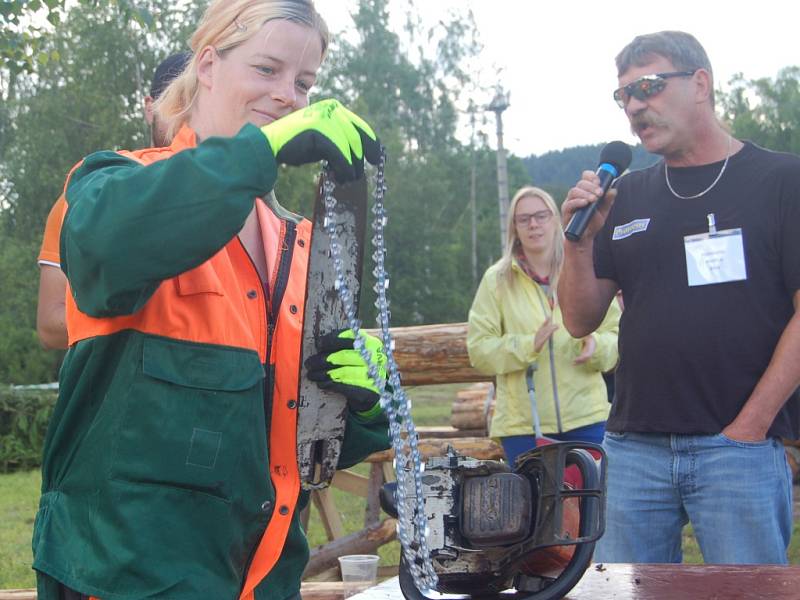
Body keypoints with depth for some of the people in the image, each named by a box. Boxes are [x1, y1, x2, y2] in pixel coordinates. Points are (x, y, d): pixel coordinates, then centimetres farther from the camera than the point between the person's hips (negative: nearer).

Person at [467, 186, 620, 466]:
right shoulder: (497, 280, 4)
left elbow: (614, 334, 8)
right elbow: (478, 349, -2)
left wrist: (596, 346, -15)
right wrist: (528, 345, -18)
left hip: (586, 420, 1)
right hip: (522, 422, -1)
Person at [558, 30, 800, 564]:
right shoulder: (627, 197, 14)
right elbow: (581, 320, 12)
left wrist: (750, 425, -11)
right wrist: (580, 240, -4)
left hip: (740, 445, -4)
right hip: (634, 449, 4)